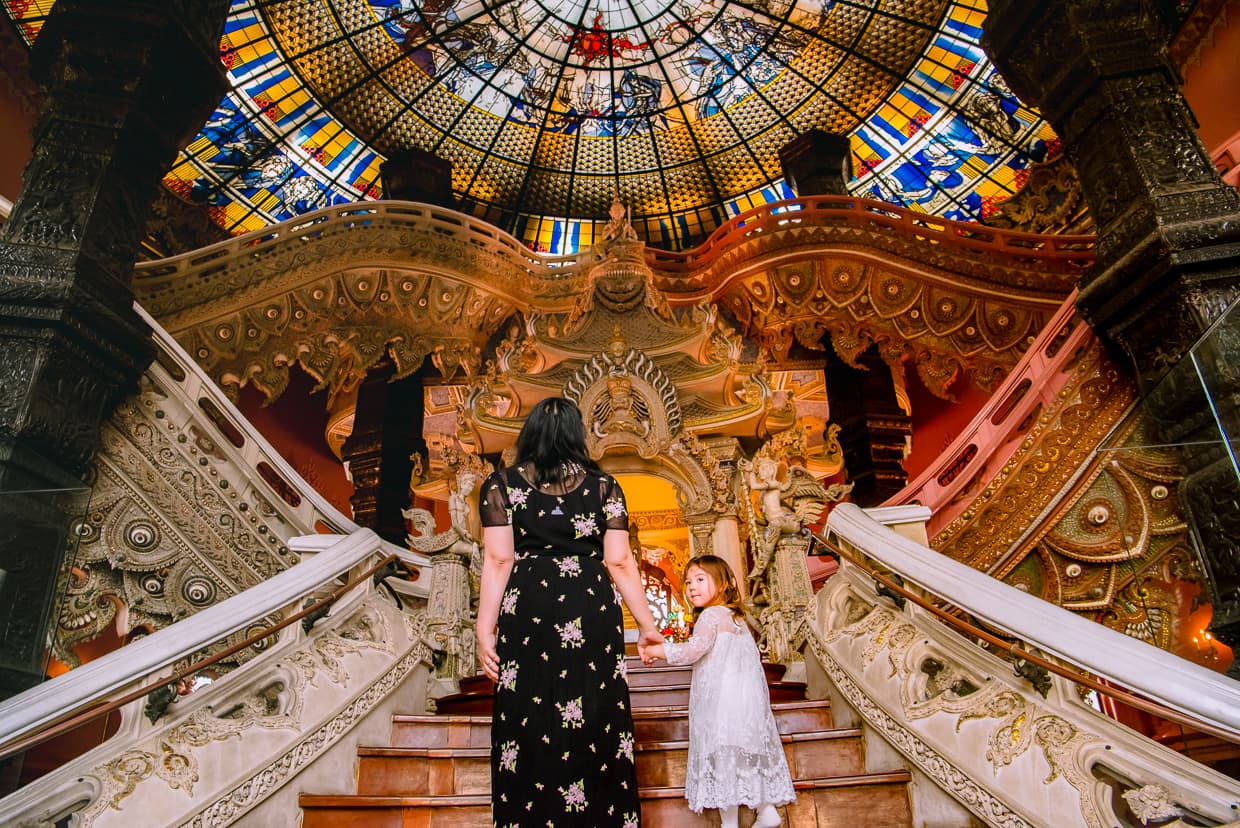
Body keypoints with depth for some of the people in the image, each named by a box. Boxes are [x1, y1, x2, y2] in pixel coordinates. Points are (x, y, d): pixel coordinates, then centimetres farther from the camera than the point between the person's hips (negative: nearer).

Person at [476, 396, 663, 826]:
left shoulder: (502, 484, 4)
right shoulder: (603, 486, 5)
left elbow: (497, 560, -3)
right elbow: (619, 562, 2)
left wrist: (486, 631, -1)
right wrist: (646, 625, 9)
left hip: (527, 612, -1)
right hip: (593, 613, 1)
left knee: (528, 721, 8)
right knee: (594, 723, 10)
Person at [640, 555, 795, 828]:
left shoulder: (711, 615, -12)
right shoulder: (736, 617, 17)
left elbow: (693, 650, -21)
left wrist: (656, 651, -12)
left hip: (722, 700, -9)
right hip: (748, 699, 9)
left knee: (724, 754, -1)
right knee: (749, 751, 16)